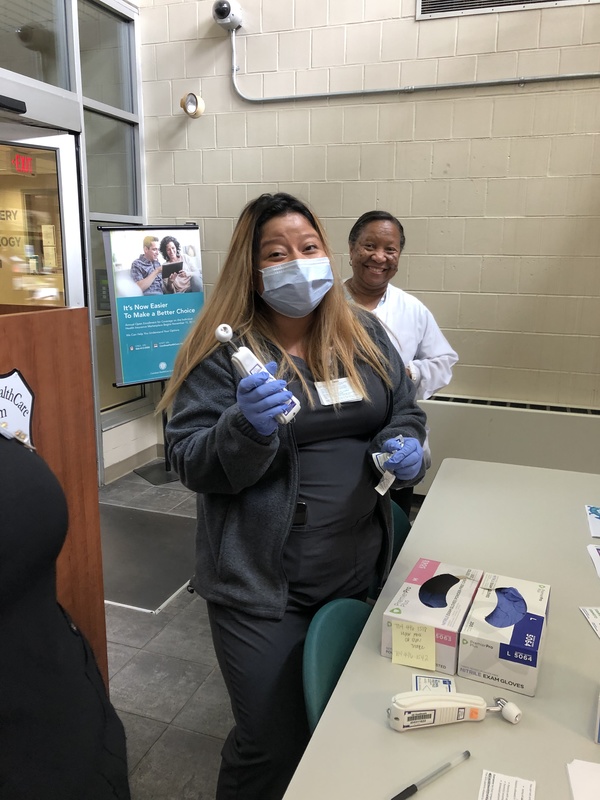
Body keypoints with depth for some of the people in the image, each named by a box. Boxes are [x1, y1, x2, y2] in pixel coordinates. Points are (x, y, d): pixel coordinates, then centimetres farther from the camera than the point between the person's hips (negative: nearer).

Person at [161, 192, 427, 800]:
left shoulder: (364, 334, 3)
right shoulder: (223, 350, -11)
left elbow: (405, 410, 13)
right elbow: (189, 464, -13)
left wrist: (404, 445, -9)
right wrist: (248, 426, -32)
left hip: (361, 567, 5)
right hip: (262, 586, -5)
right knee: (273, 745, 8)